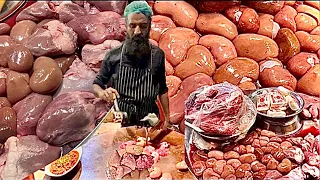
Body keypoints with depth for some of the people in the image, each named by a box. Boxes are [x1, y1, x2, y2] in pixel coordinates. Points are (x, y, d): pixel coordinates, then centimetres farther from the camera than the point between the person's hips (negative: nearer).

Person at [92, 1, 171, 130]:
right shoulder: (113, 56, -6)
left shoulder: (157, 55, -3)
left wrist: (167, 119, 7)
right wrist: (102, 93, -19)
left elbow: (162, 90, 7)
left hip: (149, 123, 1)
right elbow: (96, 84, 3)